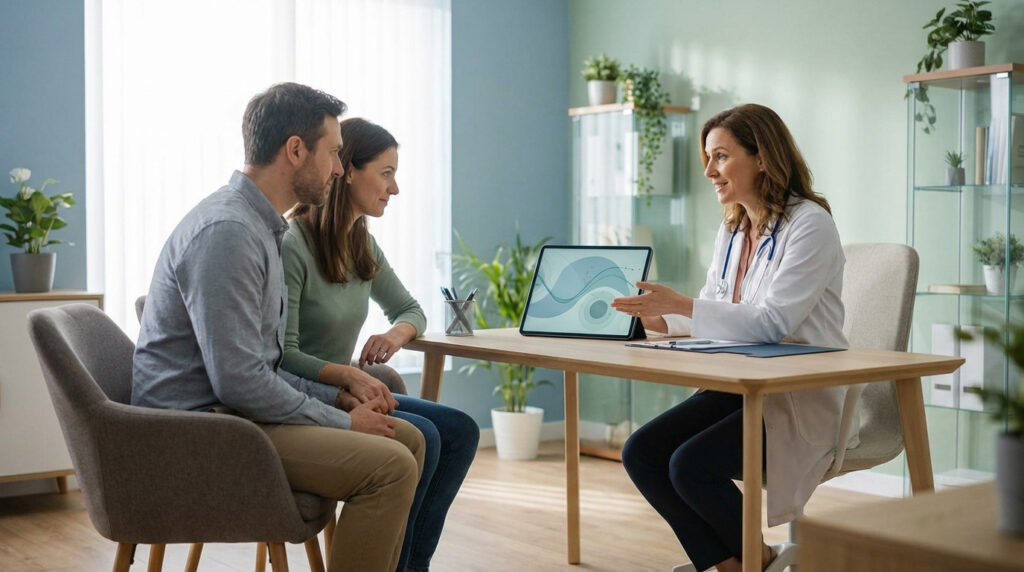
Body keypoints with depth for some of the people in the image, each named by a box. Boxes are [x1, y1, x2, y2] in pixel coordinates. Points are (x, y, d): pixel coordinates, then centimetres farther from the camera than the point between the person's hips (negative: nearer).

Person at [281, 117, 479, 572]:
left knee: (461, 431, -7)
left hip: (344, 392, 9)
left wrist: (395, 334, -6)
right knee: (420, 437, -25)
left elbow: (410, 310, 18)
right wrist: (348, 375, -35)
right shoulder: (291, 246, -17)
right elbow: (283, 356, -19)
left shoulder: (363, 245, 10)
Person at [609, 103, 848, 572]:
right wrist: (653, 317, -5)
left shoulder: (809, 225, -13)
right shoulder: (732, 230, 12)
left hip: (803, 400, -8)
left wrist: (681, 304, -29)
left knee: (691, 465, -25)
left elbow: (773, 322, -24)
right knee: (641, 453, -11)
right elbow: (710, 312, 15)